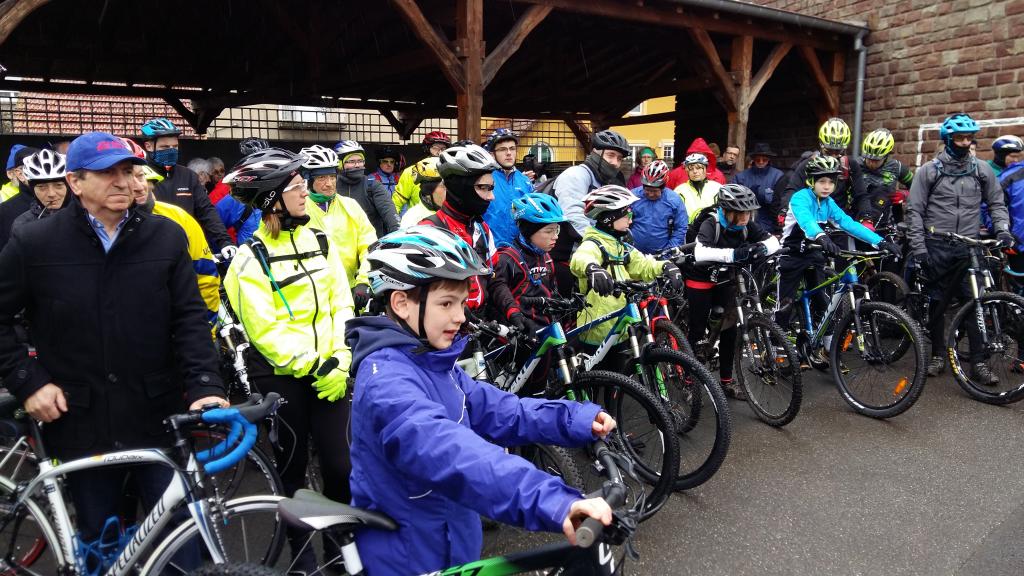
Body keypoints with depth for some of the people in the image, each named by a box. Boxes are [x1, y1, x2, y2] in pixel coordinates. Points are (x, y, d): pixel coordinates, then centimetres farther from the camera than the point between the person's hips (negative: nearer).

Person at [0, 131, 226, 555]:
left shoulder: (166, 237, -1)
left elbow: (190, 318, -4)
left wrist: (205, 385, -16)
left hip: (159, 420, 0)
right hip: (82, 425, 0)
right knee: (97, 540, 17)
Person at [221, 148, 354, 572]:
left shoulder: (319, 240, 5)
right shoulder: (251, 258, -9)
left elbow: (341, 303, 4)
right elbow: (265, 329, -13)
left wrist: (340, 361, -7)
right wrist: (312, 366, -17)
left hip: (329, 371, 3)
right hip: (280, 375, -3)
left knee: (341, 466, 3)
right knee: (291, 468, 11)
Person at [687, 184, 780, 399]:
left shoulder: (746, 225, -13)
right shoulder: (711, 225, -28)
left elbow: (773, 241, -13)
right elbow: (700, 252, -45)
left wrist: (761, 248, -36)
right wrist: (732, 254, -57)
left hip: (725, 280, 5)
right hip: (701, 279, -5)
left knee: (729, 329, 3)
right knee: (697, 331, 0)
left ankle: (727, 380, 15)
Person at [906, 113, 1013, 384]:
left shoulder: (982, 170, 7)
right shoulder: (929, 170, 0)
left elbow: (996, 203, 15)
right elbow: (914, 210, -2)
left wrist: (1002, 229, -3)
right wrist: (918, 247, -8)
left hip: (970, 247, 1)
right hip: (937, 247, -1)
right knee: (937, 303, 7)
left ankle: (978, 363, 3)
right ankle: (938, 355, 21)